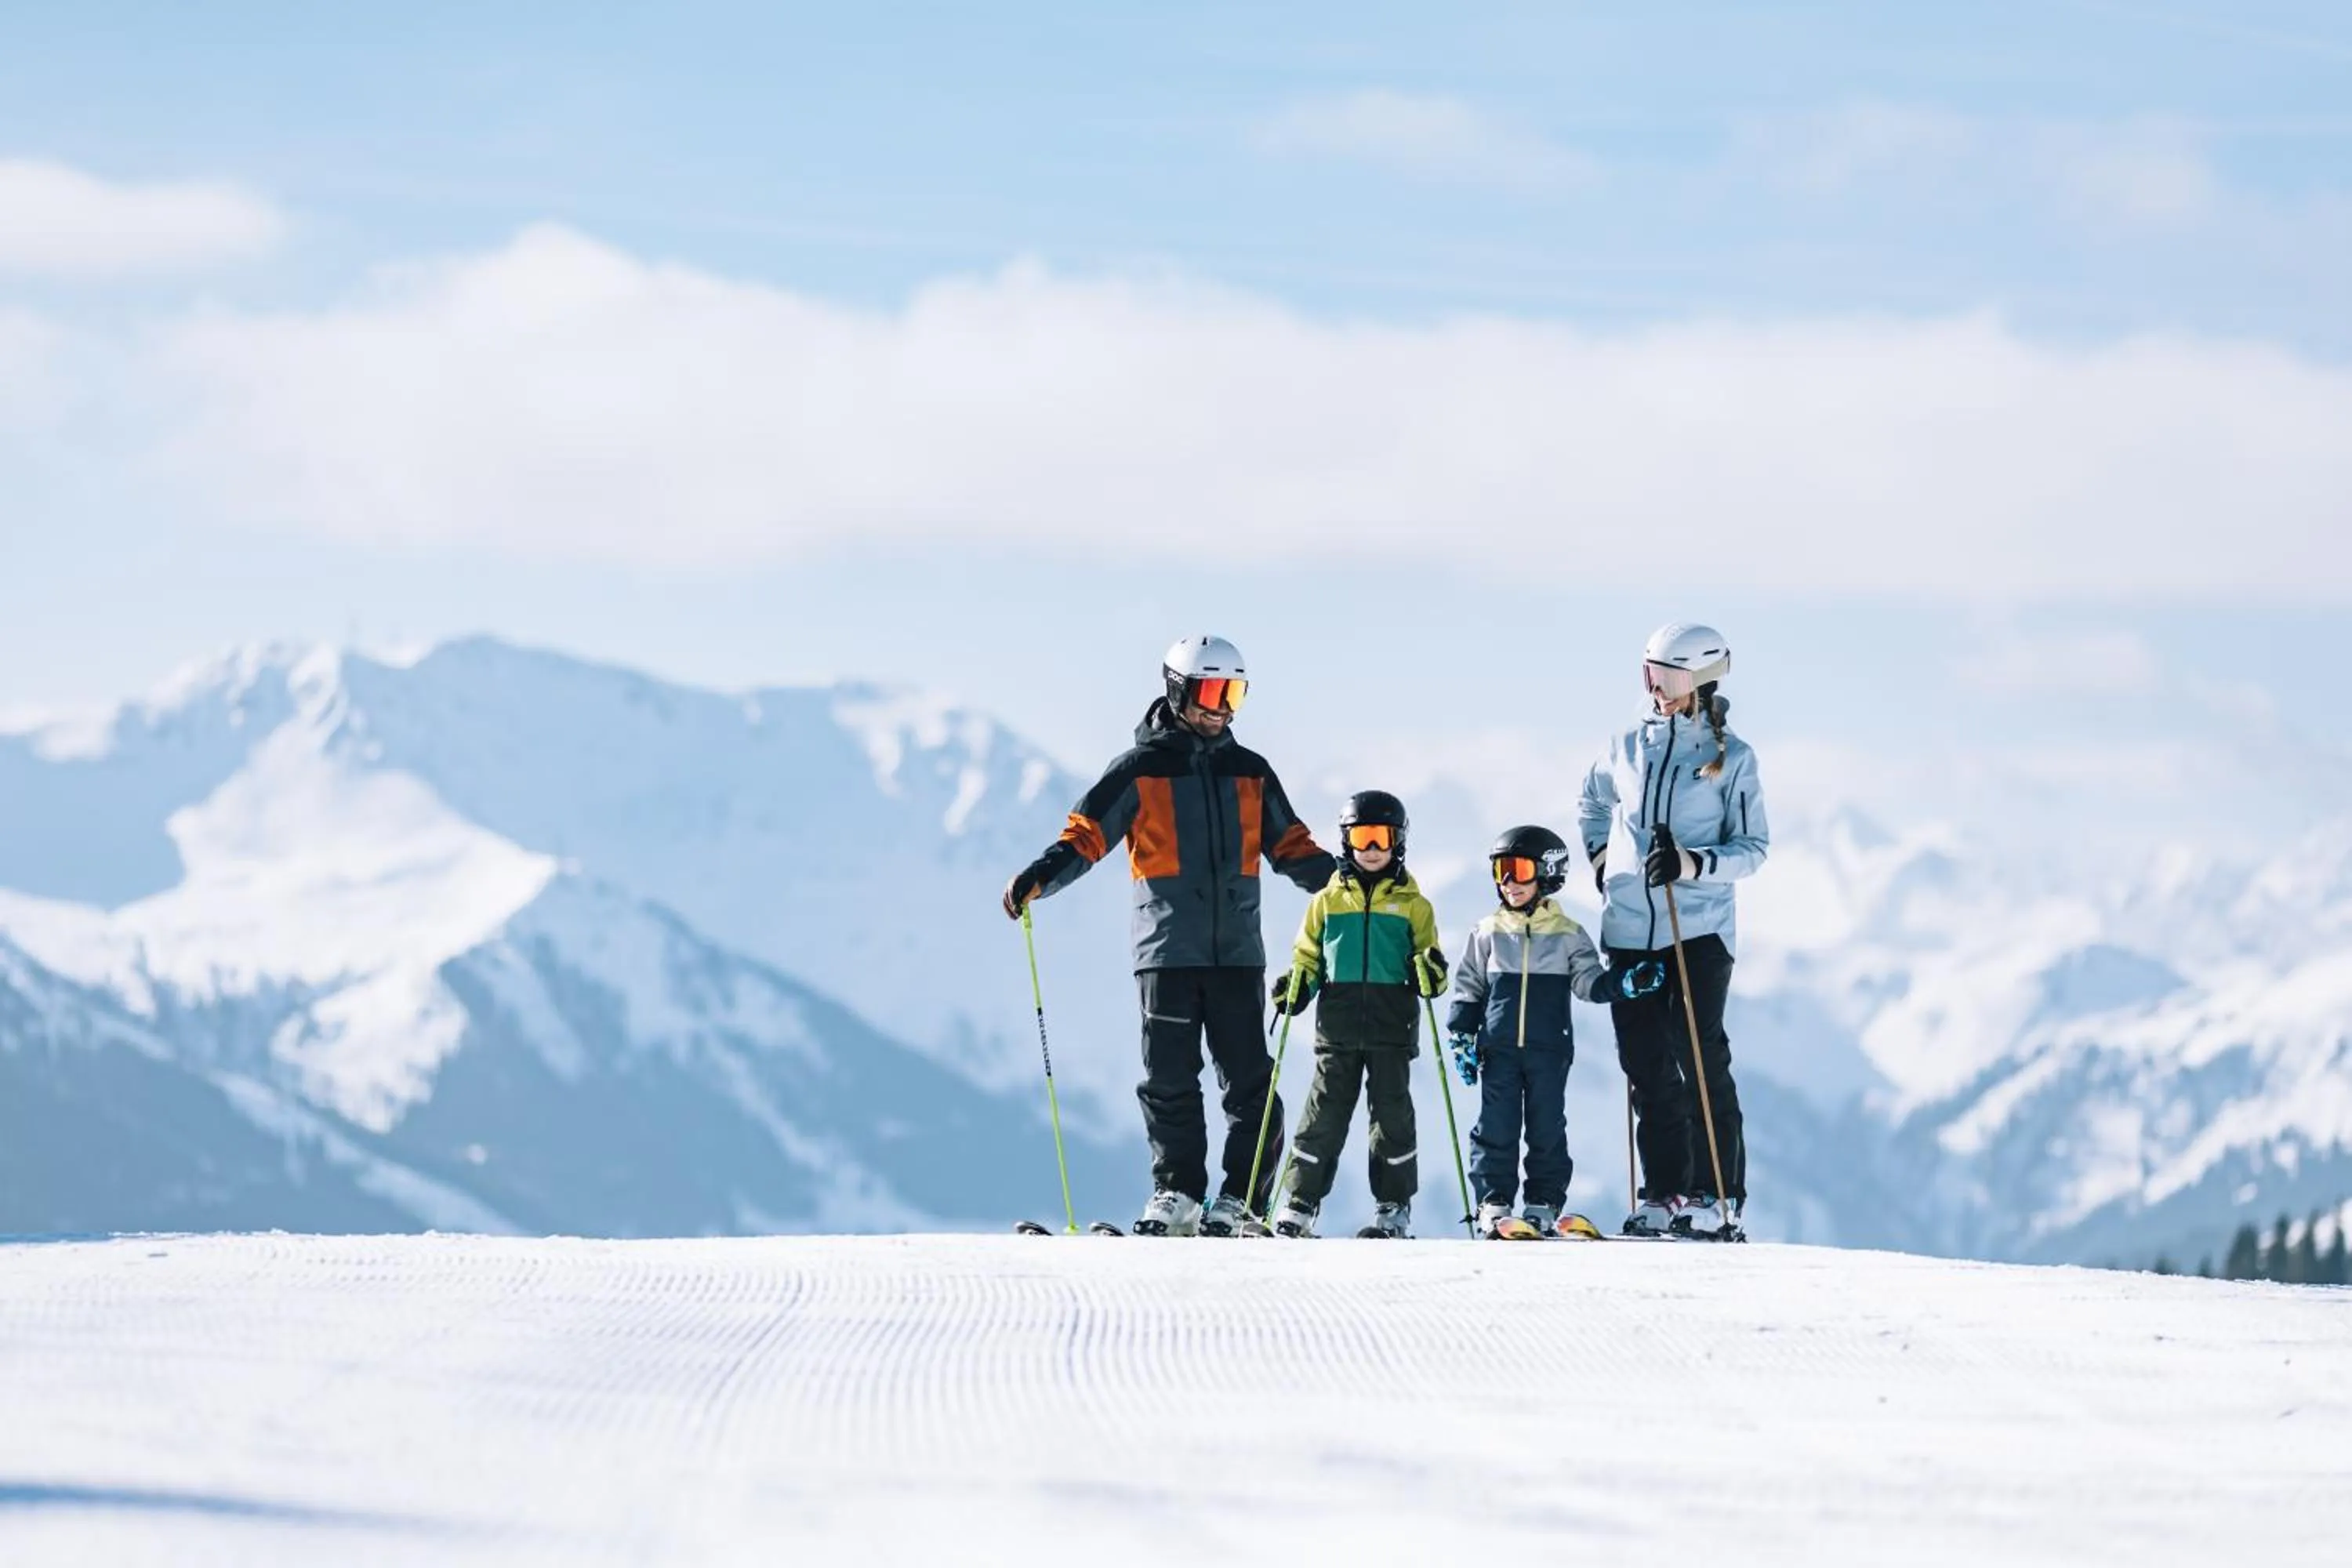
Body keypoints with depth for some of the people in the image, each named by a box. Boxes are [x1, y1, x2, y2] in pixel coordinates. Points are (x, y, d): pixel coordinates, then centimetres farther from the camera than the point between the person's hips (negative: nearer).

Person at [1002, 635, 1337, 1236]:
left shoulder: (1250, 773, 14)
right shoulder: (1142, 769, 2)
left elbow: (1291, 847, 20)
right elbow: (1087, 836, -2)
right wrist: (1038, 877, -18)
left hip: (1237, 950, 3)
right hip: (1168, 951, -3)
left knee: (1249, 1081, -1)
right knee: (1170, 1079, -2)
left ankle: (1242, 1201, 2)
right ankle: (1177, 1193, 6)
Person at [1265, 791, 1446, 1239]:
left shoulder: (1412, 905, 8)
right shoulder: (1328, 901, 11)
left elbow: (1426, 956, 10)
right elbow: (1308, 957, 17)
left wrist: (1430, 973, -13)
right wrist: (1295, 988, -2)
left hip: (1392, 1027, -1)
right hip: (1339, 1026, 1)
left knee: (1391, 1113, 2)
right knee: (1324, 1113, -1)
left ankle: (1395, 1206, 8)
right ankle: (1301, 1201, 2)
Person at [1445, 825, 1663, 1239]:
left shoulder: (1568, 936, 4)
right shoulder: (1488, 933, 7)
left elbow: (1589, 982, 3)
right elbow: (1469, 988, 11)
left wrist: (1627, 983, -15)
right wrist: (1462, 1037, 5)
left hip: (1549, 1049, -1)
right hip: (1498, 1049, 1)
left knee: (1547, 1128, 2)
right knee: (1496, 1128, -2)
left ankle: (1544, 1204, 8)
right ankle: (1494, 1202, 2)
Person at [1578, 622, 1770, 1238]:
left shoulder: (1730, 758, -2)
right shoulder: (1627, 749, 10)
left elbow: (1752, 847, -3)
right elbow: (1593, 803, 30)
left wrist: (1694, 864, -19)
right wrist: (1601, 858, 15)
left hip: (1700, 928, -4)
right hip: (1629, 929, 4)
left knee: (1700, 1058, -9)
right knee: (1647, 1067, 4)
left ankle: (1719, 1196, -5)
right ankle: (1665, 1194, 10)